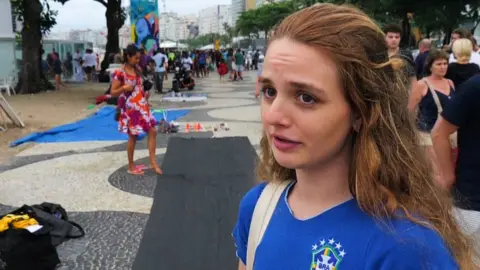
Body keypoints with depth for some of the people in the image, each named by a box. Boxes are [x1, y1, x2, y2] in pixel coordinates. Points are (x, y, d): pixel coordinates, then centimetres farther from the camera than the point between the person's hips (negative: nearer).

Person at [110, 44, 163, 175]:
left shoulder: (137, 70, 8)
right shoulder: (119, 73, -14)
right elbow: (113, 92, -12)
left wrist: (145, 93, 8)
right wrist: (124, 88, -28)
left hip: (142, 106, 7)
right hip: (130, 108, -7)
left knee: (152, 131, 2)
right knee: (133, 137, 2)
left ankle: (153, 162, 9)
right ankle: (131, 166, 17)